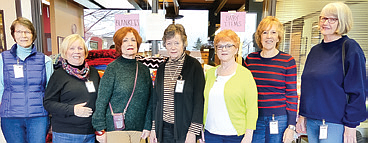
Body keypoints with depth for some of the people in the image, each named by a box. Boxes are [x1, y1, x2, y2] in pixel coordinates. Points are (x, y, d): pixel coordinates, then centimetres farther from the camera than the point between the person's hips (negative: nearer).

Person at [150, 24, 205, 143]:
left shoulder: (194, 66, -7)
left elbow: (199, 101, -10)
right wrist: (154, 127, 11)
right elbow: (156, 100, 13)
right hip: (164, 129, 4)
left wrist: (193, 131, -14)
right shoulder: (161, 68, 7)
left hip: (185, 129, -4)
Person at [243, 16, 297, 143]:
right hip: (253, 120, 2)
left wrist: (291, 126, -6)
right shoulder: (250, 59, 3)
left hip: (279, 121, -2)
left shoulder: (288, 61, -4)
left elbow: (292, 95, -3)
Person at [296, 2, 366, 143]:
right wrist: (302, 115, 12)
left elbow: (357, 90, -10)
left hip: (335, 123, -6)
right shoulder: (315, 50, 11)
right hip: (311, 120, 6)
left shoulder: (350, 47, -7)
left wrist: (351, 125, -12)